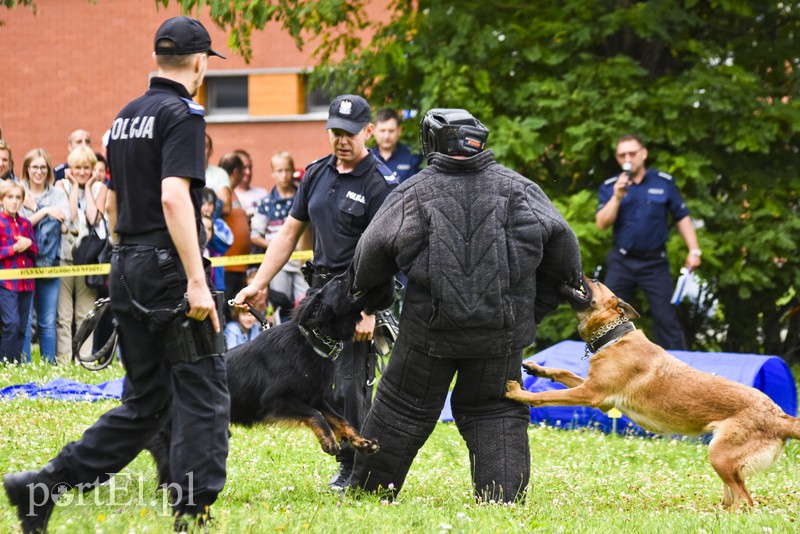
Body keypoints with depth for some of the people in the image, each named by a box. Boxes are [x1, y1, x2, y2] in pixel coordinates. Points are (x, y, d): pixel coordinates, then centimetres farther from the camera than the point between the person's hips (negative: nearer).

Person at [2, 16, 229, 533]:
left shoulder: (126, 116, 15)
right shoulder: (183, 114, -11)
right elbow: (173, 196, -22)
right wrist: (197, 281, -23)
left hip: (126, 268, 8)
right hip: (169, 265, -8)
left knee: (145, 399, 12)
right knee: (203, 388, 0)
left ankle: (44, 484, 7)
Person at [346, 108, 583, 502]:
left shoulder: (414, 193, -4)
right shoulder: (516, 188, 2)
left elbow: (373, 250, -6)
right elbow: (560, 242, 1)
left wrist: (364, 291, 14)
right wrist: (541, 304, 12)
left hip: (430, 326, -1)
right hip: (501, 332, 1)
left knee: (404, 408, 12)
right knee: (496, 412, 12)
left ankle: (369, 489, 23)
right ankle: (503, 496, 2)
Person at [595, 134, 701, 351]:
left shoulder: (664, 182, 0)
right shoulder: (610, 187, 2)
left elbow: (681, 217, 4)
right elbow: (602, 223, -7)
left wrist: (693, 251, -3)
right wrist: (617, 197, -20)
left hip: (655, 262, -1)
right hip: (621, 262, 2)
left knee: (666, 319, -2)